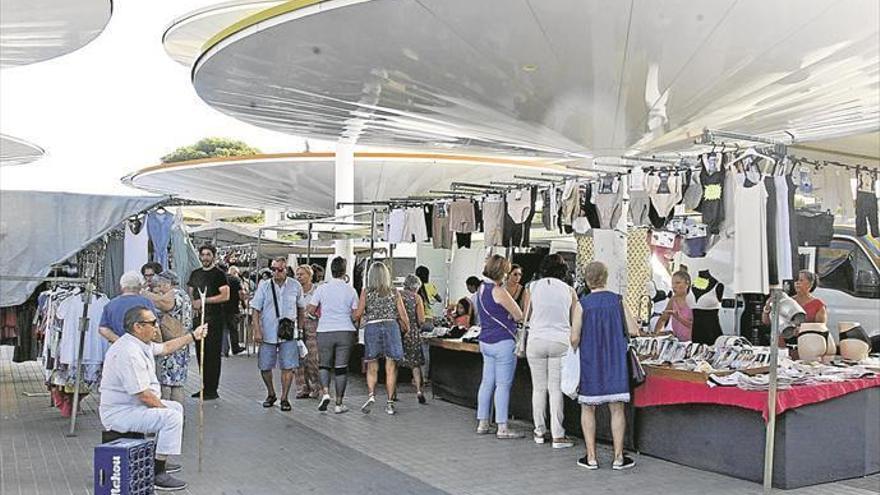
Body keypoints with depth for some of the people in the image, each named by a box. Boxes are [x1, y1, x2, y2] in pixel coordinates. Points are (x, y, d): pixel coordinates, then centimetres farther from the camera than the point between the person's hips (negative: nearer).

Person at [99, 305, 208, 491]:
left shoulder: (141, 343, 6)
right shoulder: (129, 352, -27)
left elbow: (165, 348, 25)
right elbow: (143, 394, -27)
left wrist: (193, 336, 23)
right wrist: (162, 408, -12)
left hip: (133, 406, 11)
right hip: (120, 413, -11)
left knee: (176, 407, 20)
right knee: (171, 417, -21)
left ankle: (159, 461, 28)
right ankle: (158, 475, -13)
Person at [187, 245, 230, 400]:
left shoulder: (219, 274, -4)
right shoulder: (195, 274, 15)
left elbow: (225, 296, -13)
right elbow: (190, 293, 20)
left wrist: (203, 301, -14)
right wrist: (193, 304, -1)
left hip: (214, 319, -6)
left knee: (213, 355, -5)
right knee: (200, 354, 10)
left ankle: (212, 390, -1)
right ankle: (205, 387, 19)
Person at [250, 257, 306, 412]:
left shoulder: (295, 286, 2)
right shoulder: (264, 286, 0)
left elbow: (301, 308, 15)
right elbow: (256, 310, 0)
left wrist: (300, 327, 14)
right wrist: (257, 330, -9)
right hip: (267, 334, 1)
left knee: (288, 367, -4)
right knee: (264, 367, 7)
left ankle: (284, 398, 10)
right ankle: (271, 394, 29)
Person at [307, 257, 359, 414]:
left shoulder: (322, 288, -2)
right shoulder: (351, 290, 0)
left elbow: (310, 310, -3)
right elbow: (356, 314, 0)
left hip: (325, 331, 0)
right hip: (345, 332, 0)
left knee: (324, 365, 14)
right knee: (341, 367, 5)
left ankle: (325, 392, -8)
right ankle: (339, 403, 7)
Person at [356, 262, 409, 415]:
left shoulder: (366, 291, 1)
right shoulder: (393, 291, 4)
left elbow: (358, 314, -7)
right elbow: (403, 315, 3)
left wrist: (358, 318, 15)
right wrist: (406, 328, 20)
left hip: (372, 327, 0)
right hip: (391, 326, 0)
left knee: (372, 368, 10)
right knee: (391, 368, 5)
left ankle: (371, 395, -10)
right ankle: (390, 403, 5)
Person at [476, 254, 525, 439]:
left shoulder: (482, 288, 11)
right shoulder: (499, 291, -16)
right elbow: (519, 315, -11)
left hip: (485, 341, 9)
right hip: (503, 342, -9)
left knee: (487, 382, 12)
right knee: (503, 385, -3)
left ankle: (482, 423, 17)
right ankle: (502, 428, 0)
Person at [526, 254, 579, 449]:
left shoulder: (533, 287, 2)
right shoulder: (569, 290, 3)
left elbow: (526, 317, 8)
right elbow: (576, 321, 10)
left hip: (536, 340, 0)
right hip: (561, 342, 0)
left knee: (539, 387, 10)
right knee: (556, 389, 4)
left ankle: (539, 432, 18)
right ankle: (558, 436, 4)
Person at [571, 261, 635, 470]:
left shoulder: (583, 304, -8)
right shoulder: (618, 300, -2)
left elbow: (575, 338, -10)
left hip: (589, 361, -1)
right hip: (615, 362, 1)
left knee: (588, 408, 10)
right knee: (617, 408, 9)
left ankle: (591, 457, 11)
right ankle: (618, 457, 11)